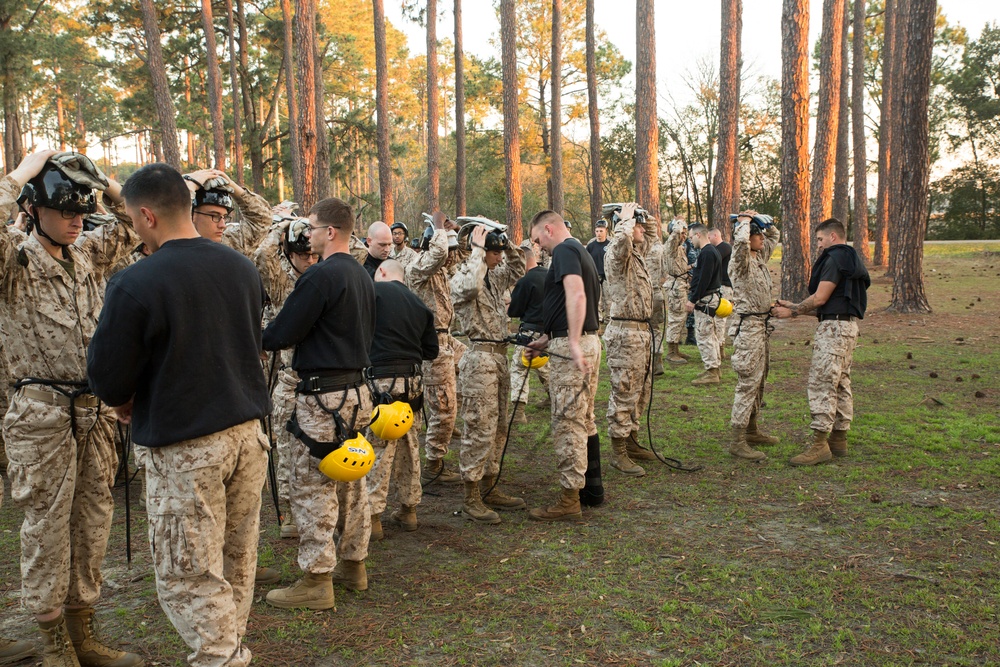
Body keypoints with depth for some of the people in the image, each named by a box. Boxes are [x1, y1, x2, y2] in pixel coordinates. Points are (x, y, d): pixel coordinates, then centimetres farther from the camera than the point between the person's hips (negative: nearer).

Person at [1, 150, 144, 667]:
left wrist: (105, 184, 5)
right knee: (47, 526, 4)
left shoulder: (88, 254, 9)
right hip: (43, 413, -6)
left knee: (93, 521, 12)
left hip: (95, 409, 6)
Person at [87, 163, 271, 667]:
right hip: (247, 432, 7)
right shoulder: (242, 268, 3)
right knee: (236, 562, 18)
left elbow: (108, 380, -11)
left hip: (182, 447, -6)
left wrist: (126, 400, 14)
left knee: (189, 579, 5)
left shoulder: (134, 285, -16)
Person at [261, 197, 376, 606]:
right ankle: (352, 564, 27)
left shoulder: (320, 276, -16)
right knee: (350, 481, 16)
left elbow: (282, 334, -16)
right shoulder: (363, 276, 12)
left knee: (312, 486, -2)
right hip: (356, 389, 9)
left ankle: (316, 581, 5)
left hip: (323, 396, -9)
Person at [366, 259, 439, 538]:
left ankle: (372, 516, 2)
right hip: (412, 381, 6)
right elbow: (431, 350, 13)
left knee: (378, 448, -2)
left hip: (381, 380, -6)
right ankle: (409, 510, 25)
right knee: (409, 447, 14)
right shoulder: (419, 304, 13)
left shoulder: (375, 290, -3)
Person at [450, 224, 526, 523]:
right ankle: (471, 499, 1)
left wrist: (508, 244, 12)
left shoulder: (494, 277, 13)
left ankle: (489, 489, 24)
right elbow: (470, 287, -35)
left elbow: (517, 269, 31)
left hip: (499, 356, 9)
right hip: (479, 358, -9)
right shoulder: (462, 278, -11)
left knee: (498, 428, 14)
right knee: (480, 429, -7)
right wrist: (478, 250, -22)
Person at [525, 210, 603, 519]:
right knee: (585, 420, 17)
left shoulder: (564, 250, -10)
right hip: (591, 341, 10)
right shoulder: (582, 252, 21)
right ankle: (592, 488, 26)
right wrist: (546, 340, 26)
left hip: (571, 347, -10)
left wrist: (573, 342, -34)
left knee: (568, 423, -6)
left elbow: (576, 294, -26)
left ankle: (569, 500, -1)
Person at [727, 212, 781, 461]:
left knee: (759, 382, 16)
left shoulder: (760, 257, 12)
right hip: (748, 327, -9)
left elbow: (774, 235, 28)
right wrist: (745, 221, -16)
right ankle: (738, 441, -8)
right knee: (748, 383, -10)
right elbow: (740, 240, -36)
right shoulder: (740, 261, -14)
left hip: (762, 326, 9)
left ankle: (752, 430, 29)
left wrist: (761, 220, 10)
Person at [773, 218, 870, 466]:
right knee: (840, 383, 14)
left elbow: (820, 298, -15)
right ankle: (839, 438, 20)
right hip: (848, 325, 11)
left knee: (821, 382, -11)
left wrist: (793, 312, -2)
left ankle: (820, 443, -12)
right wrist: (794, 306, 19)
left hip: (834, 326, -11)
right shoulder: (851, 260, 21)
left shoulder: (835, 259, -11)